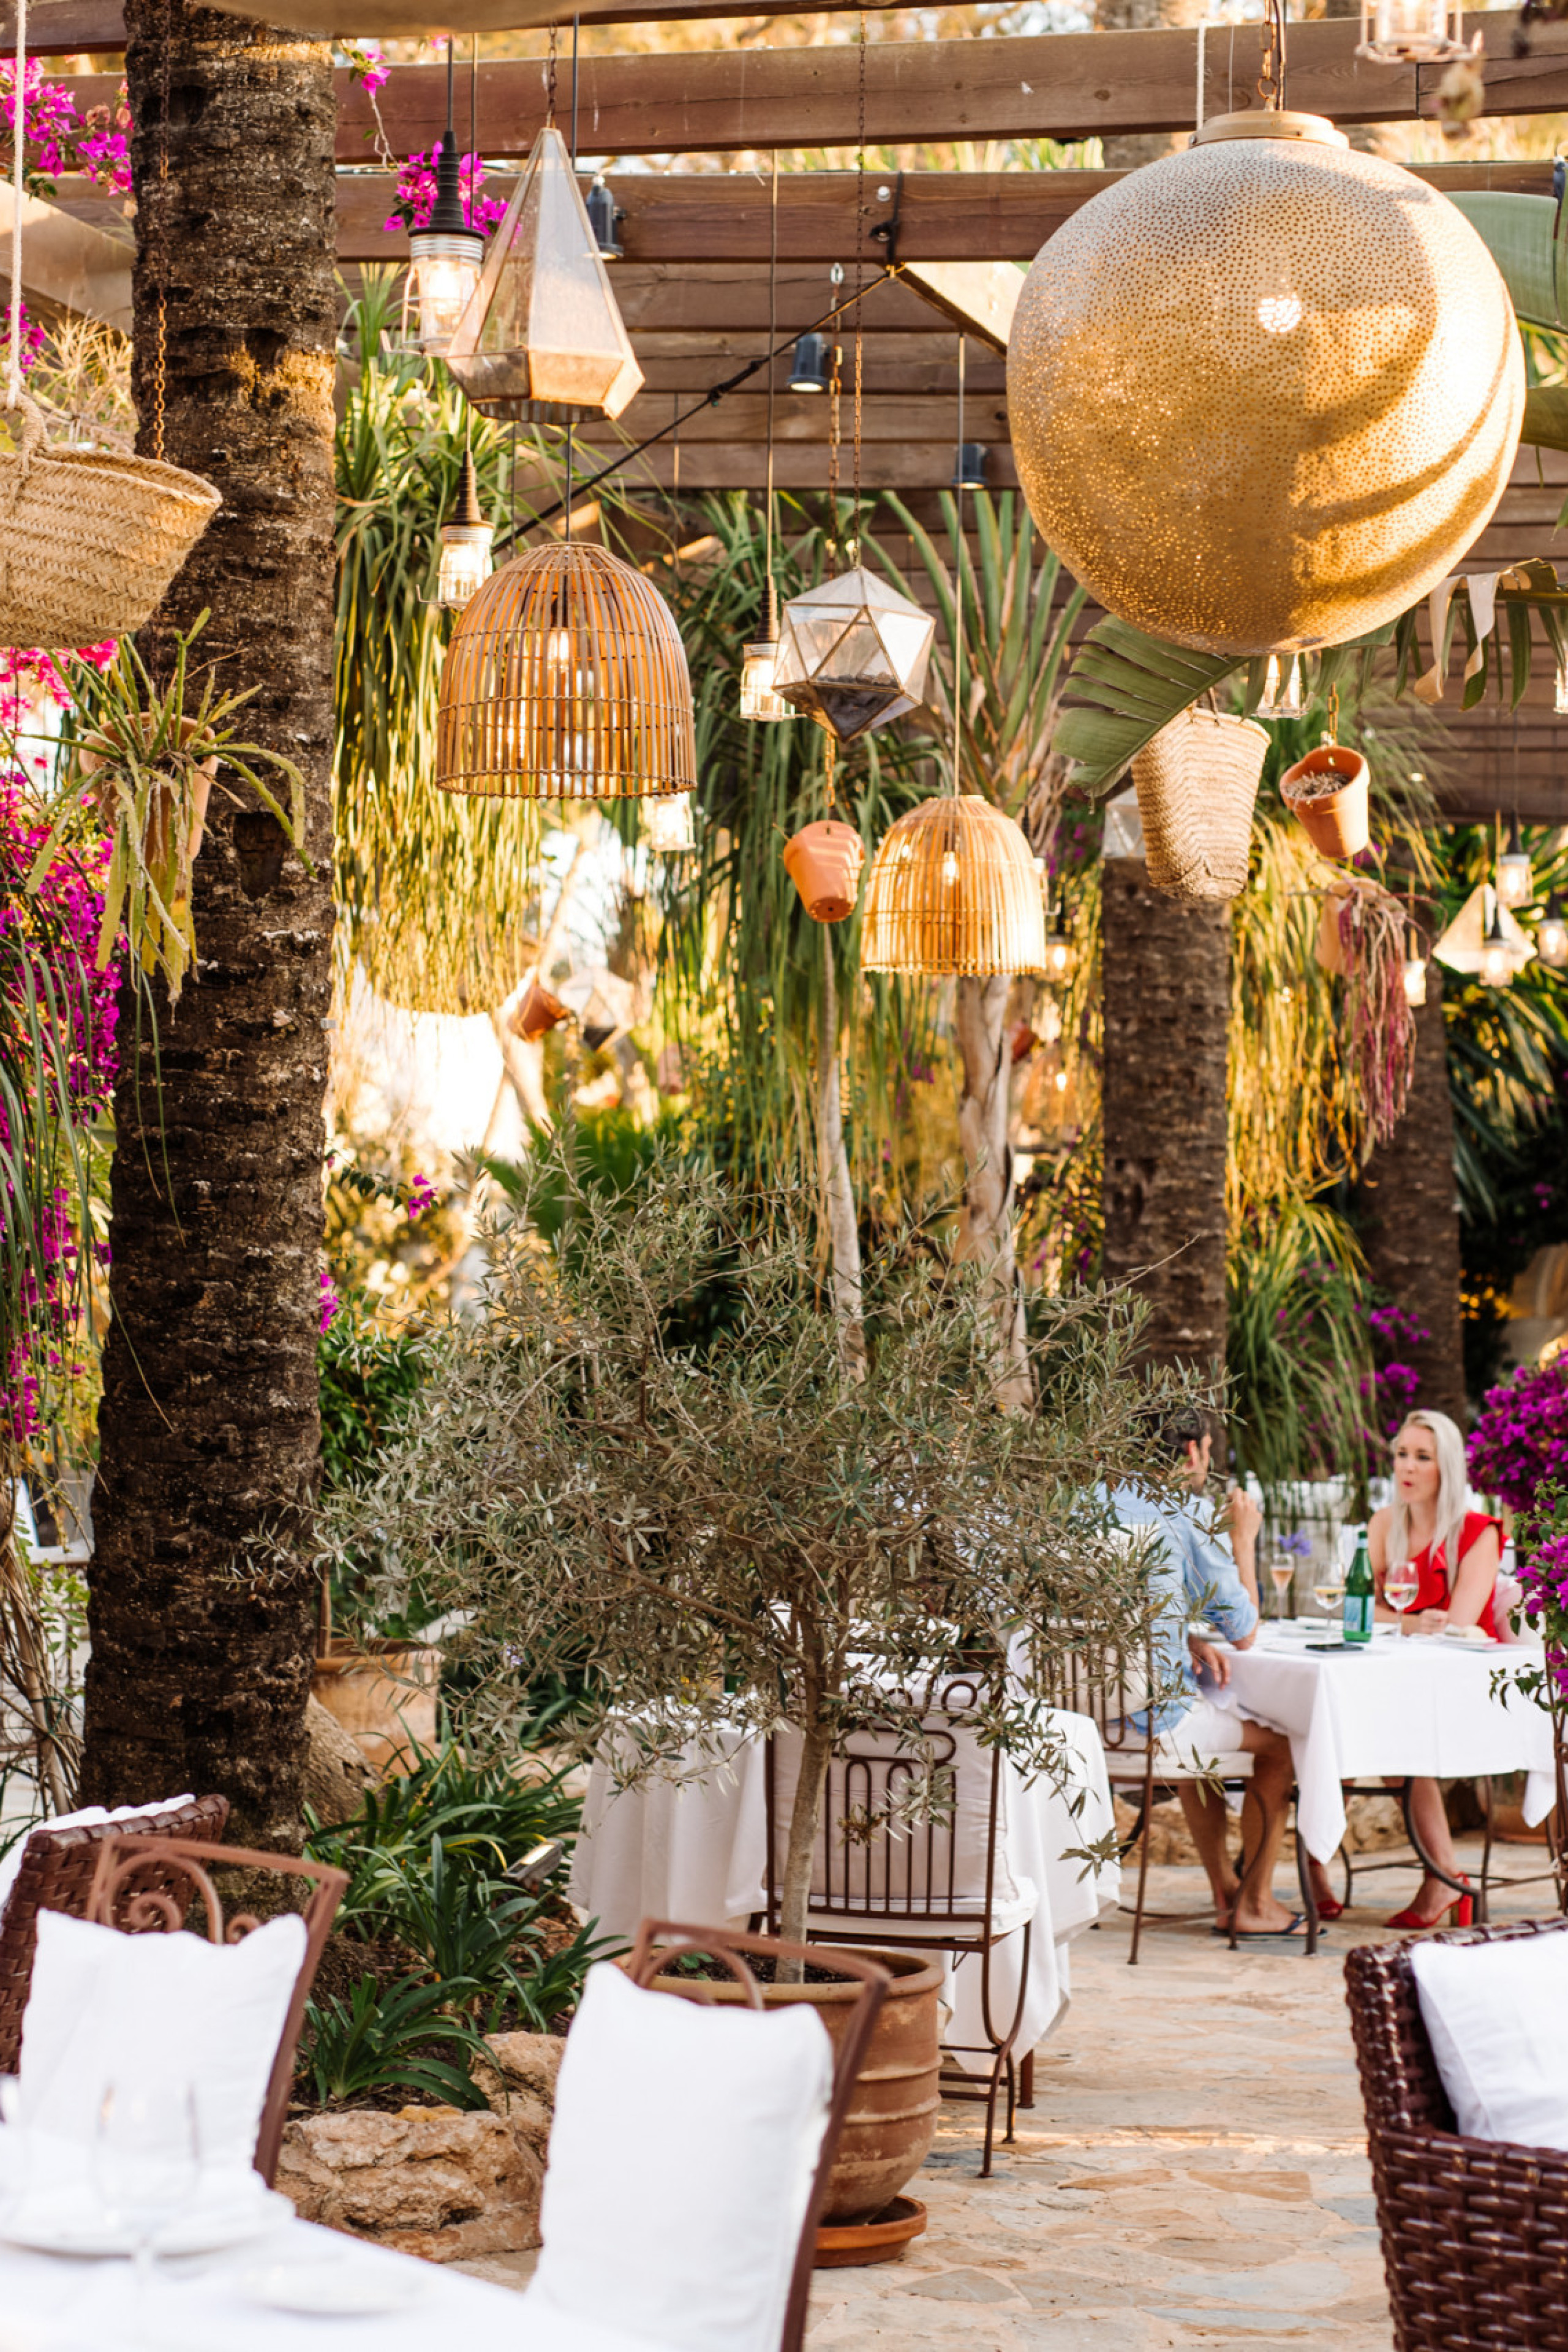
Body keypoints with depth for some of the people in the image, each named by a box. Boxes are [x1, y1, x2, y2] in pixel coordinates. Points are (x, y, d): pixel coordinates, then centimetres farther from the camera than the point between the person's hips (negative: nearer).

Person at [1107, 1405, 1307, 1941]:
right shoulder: (1184, 1520, -14)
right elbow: (1245, 1632, -6)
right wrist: (1244, 1538, 3)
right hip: (1154, 1717, -8)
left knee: (1196, 1731, 36)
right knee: (1280, 1741, 16)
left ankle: (1225, 1893, 39)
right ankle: (1255, 1903, 23)